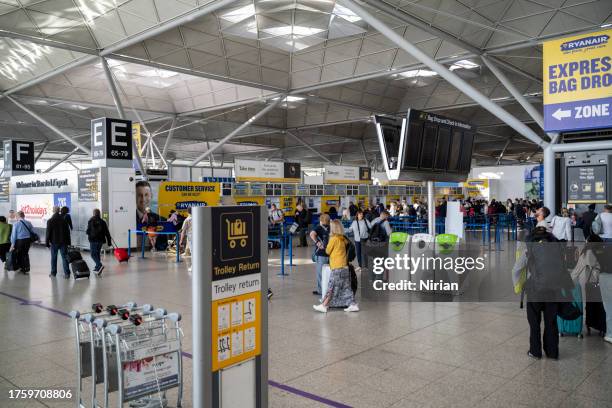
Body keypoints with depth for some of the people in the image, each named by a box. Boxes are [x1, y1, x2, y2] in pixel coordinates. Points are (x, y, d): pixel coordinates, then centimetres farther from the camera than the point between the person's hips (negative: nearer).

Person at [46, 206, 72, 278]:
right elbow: (68, 231, 4)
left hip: (54, 242, -2)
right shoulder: (64, 220, 0)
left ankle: (53, 273, 16)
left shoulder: (50, 221, -8)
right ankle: (67, 273, 1)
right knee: (65, 257, 3)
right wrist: (68, 241, 10)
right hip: (63, 242, 2)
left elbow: (48, 232, -6)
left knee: (53, 258, 10)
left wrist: (47, 242, 2)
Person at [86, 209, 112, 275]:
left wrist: (86, 232, 18)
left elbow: (87, 231, -7)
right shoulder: (103, 222, 3)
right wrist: (109, 241, 6)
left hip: (93, 240, -4)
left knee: (93, 254, -2)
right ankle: (97, 268, 19)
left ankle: (100, 265, -24)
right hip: (100, 240, 4)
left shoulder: (91, 221, -9)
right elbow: (107, 232, 2)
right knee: (97, 253, 16)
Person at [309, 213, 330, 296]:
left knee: (320, 273, 6)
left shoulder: (319, 227, -7)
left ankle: (321, 290, 12)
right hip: (330, 254, 5)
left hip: (321, 254, -5)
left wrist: (317, 242, -19)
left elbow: (312, 234, -26)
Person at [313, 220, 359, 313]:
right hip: (345, 267, 7)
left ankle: (324, 306, 2)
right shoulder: (343, 239, 8)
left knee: (331, 288, -3)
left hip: (337, 268, -7)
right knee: (346, 288, 10)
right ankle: (353, 305, 10)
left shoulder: (333, 239, -10)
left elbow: (327, 251, -1)